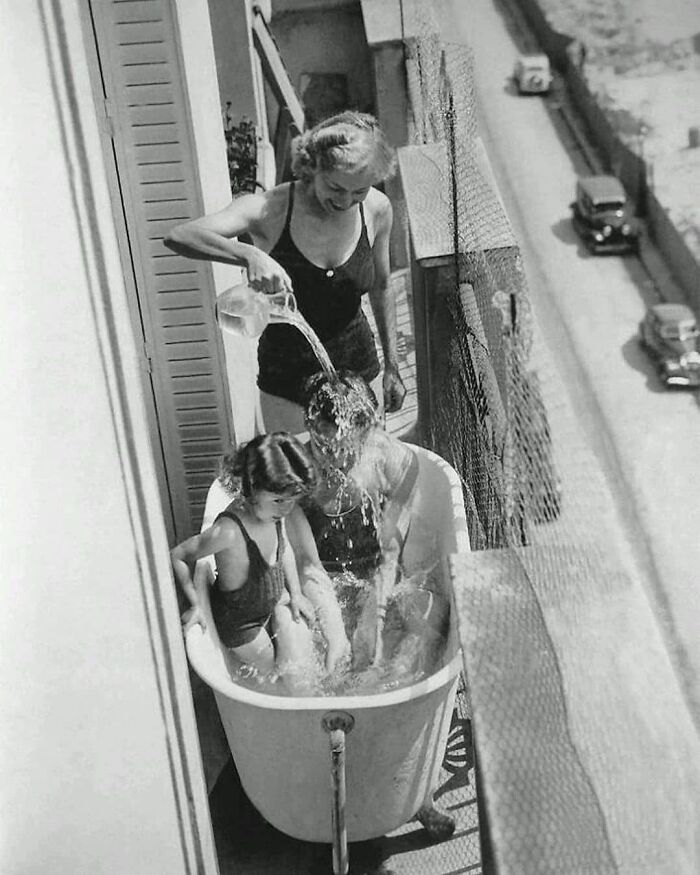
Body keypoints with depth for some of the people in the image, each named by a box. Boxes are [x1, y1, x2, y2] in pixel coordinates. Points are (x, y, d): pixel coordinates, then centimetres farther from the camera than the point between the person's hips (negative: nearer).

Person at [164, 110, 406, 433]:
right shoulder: (271, 209, -20)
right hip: (287, 384, -3)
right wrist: (250, 255, -49)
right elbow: (178, 236, -33)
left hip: (359, 371, 3)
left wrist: (392, 367, 12)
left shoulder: (377, 209, -8)